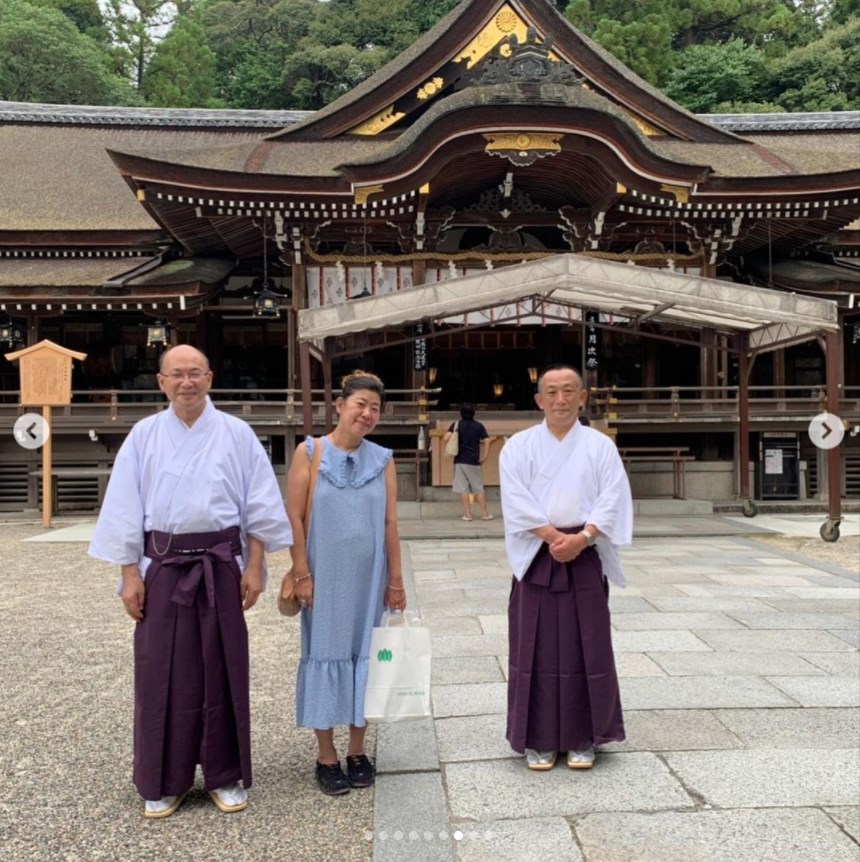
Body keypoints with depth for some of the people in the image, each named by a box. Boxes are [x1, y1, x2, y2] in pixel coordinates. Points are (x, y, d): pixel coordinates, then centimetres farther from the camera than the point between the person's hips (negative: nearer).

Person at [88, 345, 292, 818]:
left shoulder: (236, 434, 0)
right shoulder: (144, 436, 3)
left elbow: (260, 506, 1)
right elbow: (125, 511, 3)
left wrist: (254, 567, -3)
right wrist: (130, 575, -1)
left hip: (220, 566, 0)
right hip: (163, 567, 1)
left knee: (221, 670, 7)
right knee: (162, 673, 7)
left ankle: (226, 776, 23)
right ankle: (163, 781, 24)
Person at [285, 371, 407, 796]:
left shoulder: (382, 459, 3)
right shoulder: (310, 452, -4)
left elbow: (390, 523, 3)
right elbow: (293, 517, -6)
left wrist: (396, 579, 3)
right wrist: (302, 574, -9)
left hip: (369, 577, 3)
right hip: (324, 577, -2)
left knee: (364, 654, 10)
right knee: (325, 654, 7)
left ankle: (357, 751, 27)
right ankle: (326, 756, 22)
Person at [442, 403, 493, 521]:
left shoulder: (456, 425, -1)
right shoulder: (479, 426, 4)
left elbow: (446, 438, -15)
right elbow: (487, 441, -5)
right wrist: (484, 456, -2)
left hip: (460, 461, -1)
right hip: (474, 461, 1)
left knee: (463, 488, 2)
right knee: (479, 488, 10)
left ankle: (467, 514, 2)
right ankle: (485, 513, 11)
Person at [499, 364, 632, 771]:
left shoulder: (601, 445, 4)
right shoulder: (518, 446, 3)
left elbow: (613, 499, -4)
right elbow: (517, 500, -7)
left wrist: (581, 537, -17)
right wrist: (551, 536, -17)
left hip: (585, 558, 1)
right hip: (535, 557, 0)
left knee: (586, 647, 5)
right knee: (537, 648, 4)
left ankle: (582, 738, 19)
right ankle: (538, 738, 16)